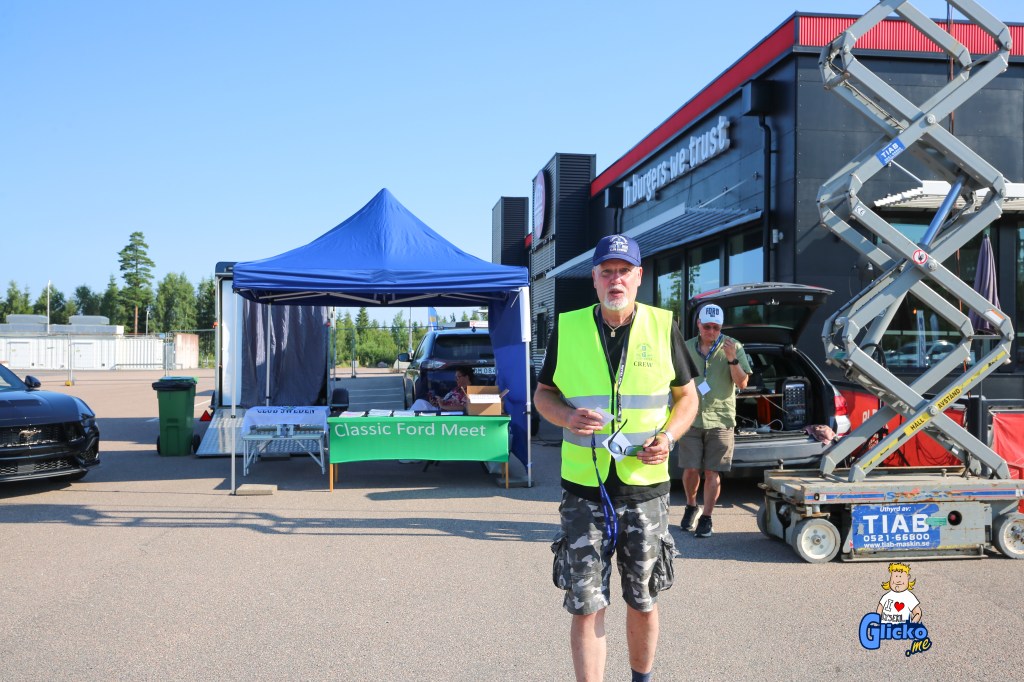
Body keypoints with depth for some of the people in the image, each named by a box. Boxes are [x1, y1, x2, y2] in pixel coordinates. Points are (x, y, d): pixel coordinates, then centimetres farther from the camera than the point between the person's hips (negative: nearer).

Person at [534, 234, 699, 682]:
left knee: (643, 602, 14)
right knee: (585, 607, 0)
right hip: (584, 491, 0)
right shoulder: (567, 329, 1)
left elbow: (687, 396, 10)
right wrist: (567, 417, -13)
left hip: (646, 489, 1)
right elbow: (543, 394, 9)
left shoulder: (663, 327, 1)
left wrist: (669, 436, -9)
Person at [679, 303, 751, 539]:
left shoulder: (733, 347, 0)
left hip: (720, 419, -1)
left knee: (712, 472, 1)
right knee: (690, 469, 2)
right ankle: (691, 507, 28)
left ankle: (706, 519, 12)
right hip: (691, 418, 2)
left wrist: (732, 359, -17)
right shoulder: (686, 348, 6)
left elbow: (742, 383, -3)